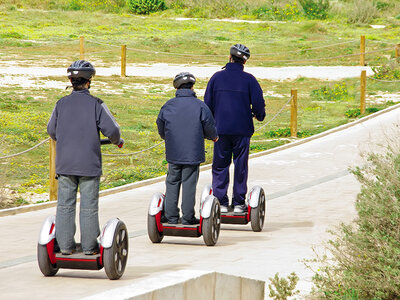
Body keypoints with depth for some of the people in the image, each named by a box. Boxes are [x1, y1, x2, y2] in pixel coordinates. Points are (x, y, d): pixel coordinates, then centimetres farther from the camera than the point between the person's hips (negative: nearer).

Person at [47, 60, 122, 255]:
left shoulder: (61, 104, 3)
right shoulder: (96, 105, -7)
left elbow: (51, 130, 13)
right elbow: (111, 129, -11)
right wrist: (117, 141, 12)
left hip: (64, 163, 3)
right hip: (89, 163, -3)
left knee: (65, 205, 8)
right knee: (89, 206, 3)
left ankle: (65, 245, 8)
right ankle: (89, 246, 6)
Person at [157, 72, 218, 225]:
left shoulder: (168, 106, 1)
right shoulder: (200, 106, -8)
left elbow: (161, 130, 10)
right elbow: (210, 128, -3)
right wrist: (214, 137, 20)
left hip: (173, 153, 2)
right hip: (193, 153, -2)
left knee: (172, 183, 12)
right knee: (189, 184, 2)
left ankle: (171, 216, 12)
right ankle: (188, 217, 5)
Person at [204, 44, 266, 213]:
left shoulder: (217, 77, -1)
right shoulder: (249, 80, -5)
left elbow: (207, 103, 3)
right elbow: (258, 103, -6)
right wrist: (259, 115, 17)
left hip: (221, 128, 1)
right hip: (242, 129, -1)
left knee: (220, 166, 8)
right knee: (240, 166, 6)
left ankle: (221, 203, 4)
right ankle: (239, 203, 8)